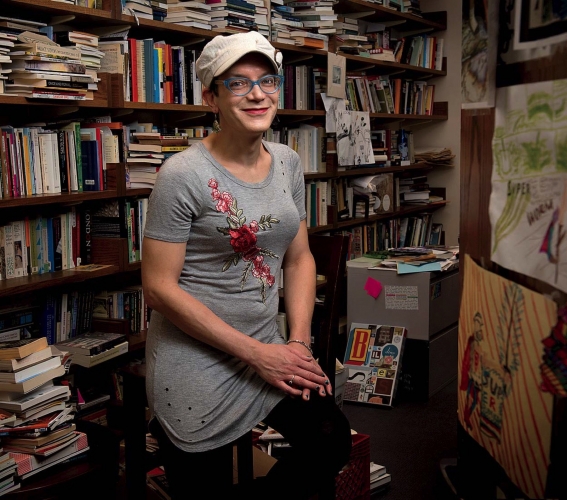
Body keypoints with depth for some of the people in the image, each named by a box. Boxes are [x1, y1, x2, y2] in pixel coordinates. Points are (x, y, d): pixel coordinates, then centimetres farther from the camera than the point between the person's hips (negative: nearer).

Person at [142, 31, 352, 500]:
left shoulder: (288, 162, 3)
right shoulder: (184, 174, -17)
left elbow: (299, 258, 9)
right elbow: (159, 287, -18)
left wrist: (299, 341, -4)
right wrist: (256, 354, -17)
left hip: (267, 349, 6)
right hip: (196, 360, -5)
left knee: (333, 443, -1)